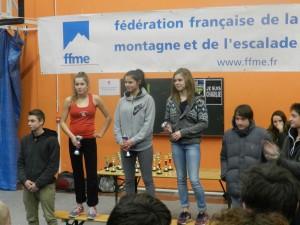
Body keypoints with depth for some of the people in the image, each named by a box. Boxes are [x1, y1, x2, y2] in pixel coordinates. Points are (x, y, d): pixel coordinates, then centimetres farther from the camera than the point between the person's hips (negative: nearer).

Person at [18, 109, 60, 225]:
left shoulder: (52, 140, -7)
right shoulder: (25, 140, 9)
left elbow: (53, 166, -11)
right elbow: (20, 163, 10)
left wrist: (38, 183, -14)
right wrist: (24, 180, -7)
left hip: (46, 186, -5)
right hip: (27, 186, 5)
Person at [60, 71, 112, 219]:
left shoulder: (95, 99, -2)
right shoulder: (69, 100, -2)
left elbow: (108, 117, 9)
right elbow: (62, 122, 0)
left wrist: (101, 132, 4)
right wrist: (71, 136, -12)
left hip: (90, 140, -1)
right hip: (74, 140, 1)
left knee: (91, 173, 2)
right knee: (77, 173, 11)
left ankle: (92, 206, 11)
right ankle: (79, 204, 23)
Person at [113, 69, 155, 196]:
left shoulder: (148, 99, -5)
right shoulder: (122, 101, 7)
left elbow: (148, 124, -11)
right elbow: (117, 124, 7)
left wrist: (133, 141, -15)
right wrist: (120, 141, -8)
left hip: (143, 146, -4)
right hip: (125, 147, 4)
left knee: (147, 180, 3)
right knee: (129, 180, 11)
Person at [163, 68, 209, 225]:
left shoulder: (198, 100, -8)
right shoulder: (171, 100, 3)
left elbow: (204, 123, -11)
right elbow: (167, 119, 13)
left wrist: (183, 132, -16)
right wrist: (168, 126, -11)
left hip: (192, 144, -4)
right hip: (176, 144, 4)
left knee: (194, 180, -7)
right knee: (181, 179, 11)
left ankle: (203, 212, 11)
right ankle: (185, 211, 22)